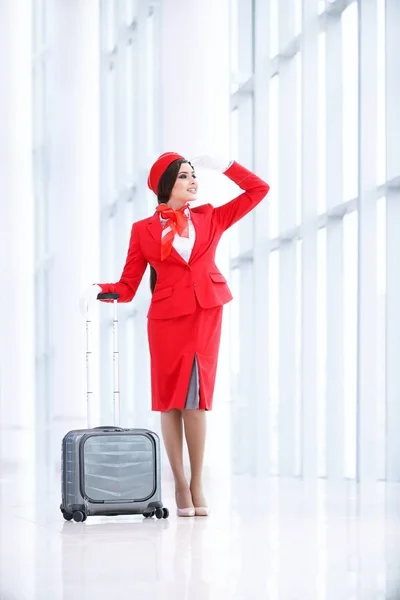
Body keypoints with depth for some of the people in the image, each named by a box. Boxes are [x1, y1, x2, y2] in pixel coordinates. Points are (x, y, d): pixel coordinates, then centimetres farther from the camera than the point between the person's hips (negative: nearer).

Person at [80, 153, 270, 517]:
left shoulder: (210, 219, 12)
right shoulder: (143, 230, 5)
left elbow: (259, 189, 14)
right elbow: (128, 286, 2)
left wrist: (221, 166, 10)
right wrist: (100, 290, -16)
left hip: (206, 316, 1)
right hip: (167, 319, -1)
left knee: (196, 399, -2)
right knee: (171, 400, 0)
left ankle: (197, 485, 5)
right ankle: (180, 485, 8)